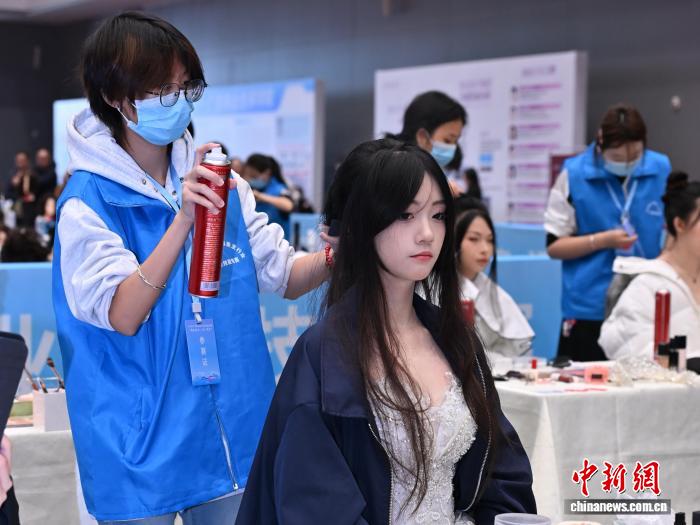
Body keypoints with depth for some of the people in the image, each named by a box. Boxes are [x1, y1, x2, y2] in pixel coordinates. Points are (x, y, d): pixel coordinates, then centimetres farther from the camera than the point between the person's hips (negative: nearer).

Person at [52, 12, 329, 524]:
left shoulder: (216, 181, 3)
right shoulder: (88, 202, -11)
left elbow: (285, 276, 6)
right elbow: (123, 315, -21)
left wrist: (335, 255, -15)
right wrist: (183, 220, -31)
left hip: (236, 434, 5)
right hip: (143, 444, -4)